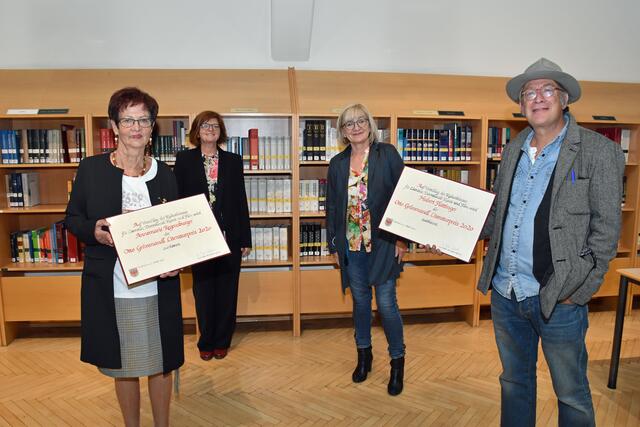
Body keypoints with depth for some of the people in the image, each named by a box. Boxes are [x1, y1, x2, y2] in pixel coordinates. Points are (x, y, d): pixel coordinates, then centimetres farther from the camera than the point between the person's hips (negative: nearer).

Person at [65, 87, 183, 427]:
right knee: (123, 365, 15)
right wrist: (94, 232, -17)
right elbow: (72, 218, 5)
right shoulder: (91, 169, -2)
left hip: (158, 287, 1)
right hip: (110, 288, 0)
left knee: (161, 363, 12)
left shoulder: (164, 174, 1)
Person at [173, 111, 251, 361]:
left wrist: (246, 238, 2)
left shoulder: (233, 161, 6)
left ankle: (222, 341, 24)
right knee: (203, 291, 8)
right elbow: (177, 199, 2)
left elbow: (241, 201, 5)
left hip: (229, 237, 1)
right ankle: (206, 343, 25)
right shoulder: (184, 160, 3)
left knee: (227, 292, 8)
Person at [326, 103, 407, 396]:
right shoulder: (337, 164, 7)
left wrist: (402, 238, -7)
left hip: (382, 243, -3)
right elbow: (332, 206, 11)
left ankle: (397, 362, 20)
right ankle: (363, 355, 33)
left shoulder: (388, 154, -2)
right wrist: (333, 245, 9)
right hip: (350, 245, 3)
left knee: (386, 304, -1)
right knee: (360, 301, 14)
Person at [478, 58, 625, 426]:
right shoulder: (513, 151, 9)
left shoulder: (599, 151, -7)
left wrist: (579, 289, -13)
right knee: (514, 381, 21)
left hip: (559, 299, -5)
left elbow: (606, 227, -9)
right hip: (505, 293, 5)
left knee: (571, 393, 12)